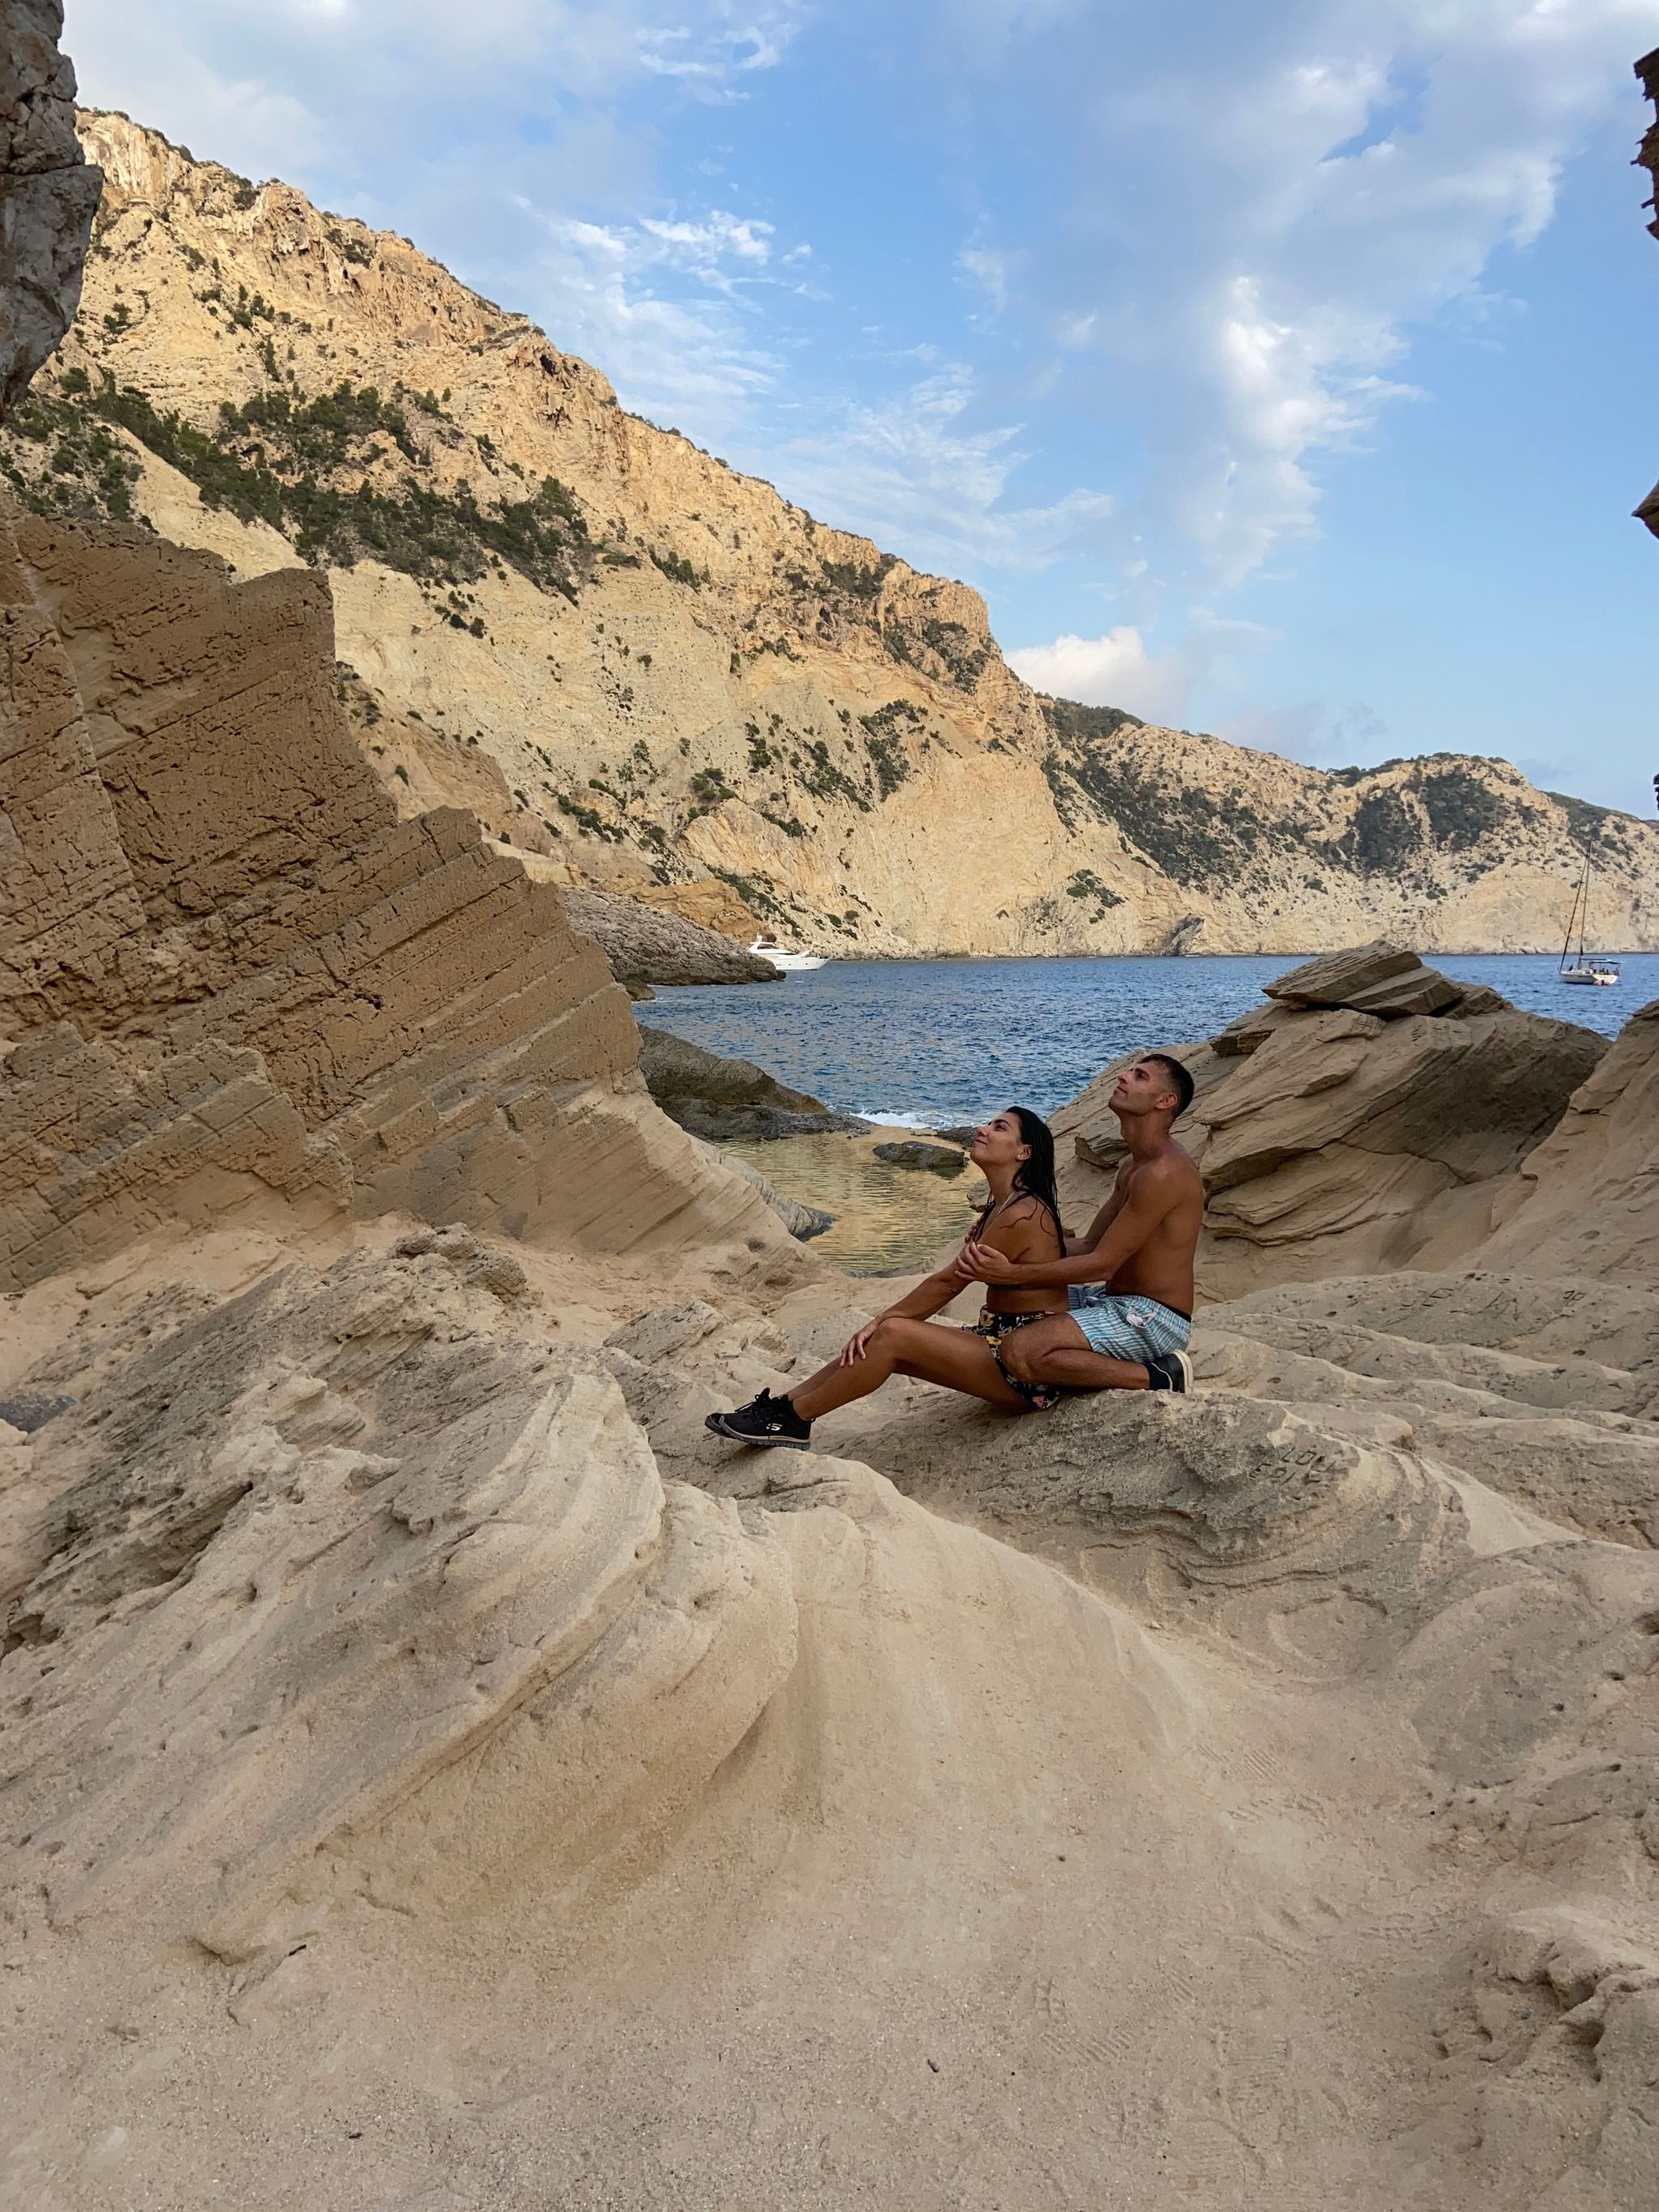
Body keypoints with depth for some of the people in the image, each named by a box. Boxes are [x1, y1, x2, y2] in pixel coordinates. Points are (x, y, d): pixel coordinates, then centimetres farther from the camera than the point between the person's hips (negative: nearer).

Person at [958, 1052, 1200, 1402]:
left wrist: (1013, 1274, -25)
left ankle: (1159, 1378, -15)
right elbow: (1090, 1245, 12)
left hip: (1154, 1318, -11)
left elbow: (1102, 1264, -23)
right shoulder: (1133, 1167, 12)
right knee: (1011, 1301, 25)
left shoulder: (1162, 1173, -22)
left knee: (1019, 1354, -29)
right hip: (1118, 1300, 11)